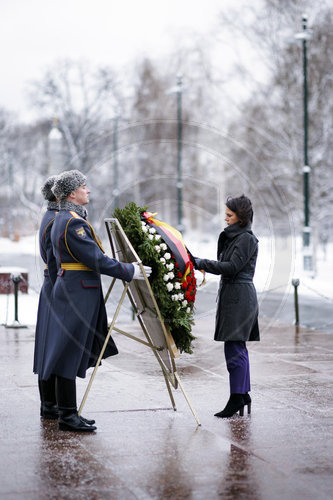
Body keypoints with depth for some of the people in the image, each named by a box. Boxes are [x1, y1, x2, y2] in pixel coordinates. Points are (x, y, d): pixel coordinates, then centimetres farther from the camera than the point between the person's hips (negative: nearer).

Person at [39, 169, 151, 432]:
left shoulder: (64, 219, 16)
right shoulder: (73, 223, -17)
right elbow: (97, 260, -19)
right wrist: (130, 271, -12)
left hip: (71, 290, 10)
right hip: (77, 294, -10)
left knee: (72, 355, 13)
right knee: (69, 355, -5)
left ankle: (69, 413, 19)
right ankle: (67, 417, 0)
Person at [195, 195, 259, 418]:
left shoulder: (246, 238, -11)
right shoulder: (234, 236, 18)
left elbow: (232, 267, -19)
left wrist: (202, 263, -18)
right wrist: (201, 262, 10)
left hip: (239, 297, -10)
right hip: (232, 295, 10)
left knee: (234, 349, -10)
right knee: (238, 349, 12)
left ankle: (237, 397, -7)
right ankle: (243, 394, 18)